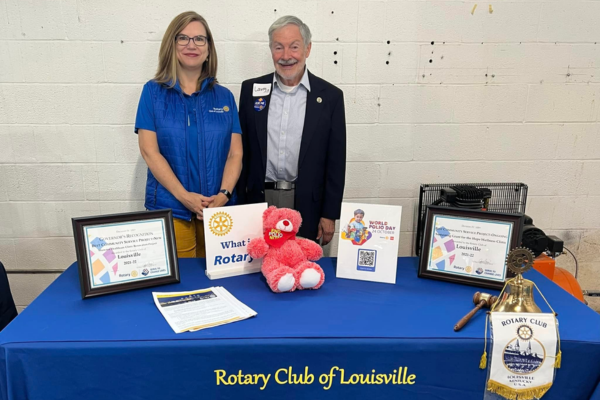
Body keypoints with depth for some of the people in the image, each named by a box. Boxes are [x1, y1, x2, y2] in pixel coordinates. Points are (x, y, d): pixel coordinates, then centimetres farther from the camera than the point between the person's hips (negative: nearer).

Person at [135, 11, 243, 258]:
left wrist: (223, 194, -14)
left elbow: (235, 154, 2)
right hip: (169, 208, -1)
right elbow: (149, 151, -5)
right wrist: (183, 196, -15)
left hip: (218, 208, 2)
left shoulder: (224, 97, 7)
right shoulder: (153, 92, 2)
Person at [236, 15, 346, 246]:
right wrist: (238, 203, 4)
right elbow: (241, 150, 6)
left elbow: (335, 162, -1)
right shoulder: (251, 89, 3)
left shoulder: (330, 96, -2)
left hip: (306, 206, -1)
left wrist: (330, 214, -2)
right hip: (258, 201, 2)